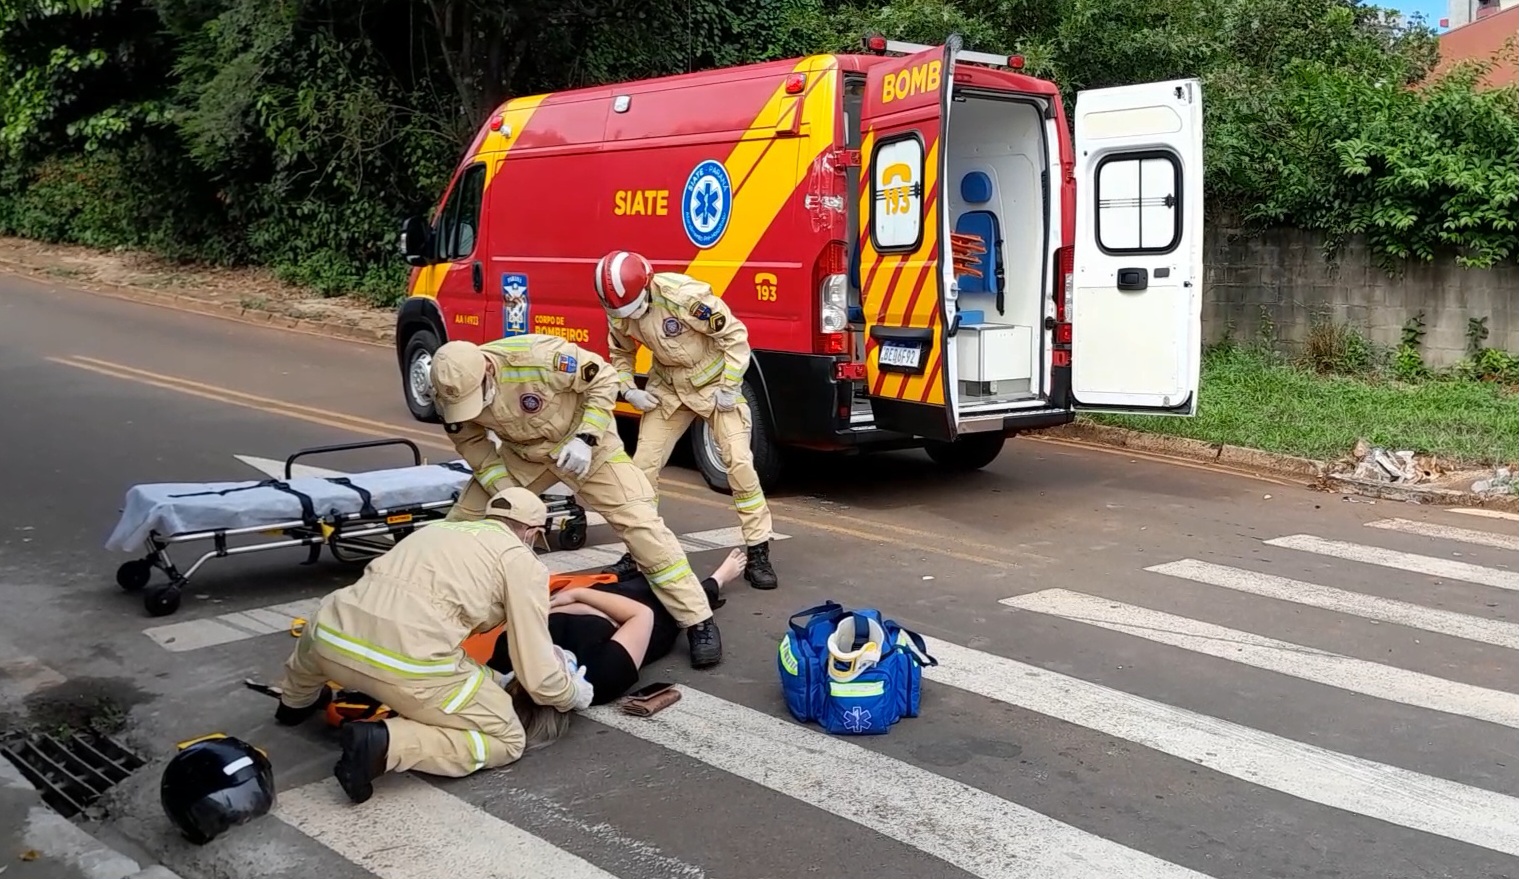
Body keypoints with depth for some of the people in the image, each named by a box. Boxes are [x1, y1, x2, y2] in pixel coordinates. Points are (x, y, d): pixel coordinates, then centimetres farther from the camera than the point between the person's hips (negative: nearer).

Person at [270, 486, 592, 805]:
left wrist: (489, 682, 45)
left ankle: (296, 702, 64)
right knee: (508, 741, 11)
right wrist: (573, 695, 29)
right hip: (407, 661, -7)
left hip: (332, 641, 7)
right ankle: (385, 742, -6)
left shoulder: (438, 529, 28)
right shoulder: (522, 561, 9)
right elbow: (538, 671, 7)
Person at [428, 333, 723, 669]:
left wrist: (585, 439, -29)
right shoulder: (453, 390, -21)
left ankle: (699, 623, -6)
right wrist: (504, 489, -17)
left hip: (584, 442, -4)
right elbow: (471, 443, -4)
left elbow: (603, 380, -23)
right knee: (463, 522, 0)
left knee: (640, 523, -14)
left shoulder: (537, 356, -37)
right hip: (522, 452, 5)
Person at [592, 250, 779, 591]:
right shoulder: (619, 313, -11)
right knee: (643, 464, 0)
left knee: (739, 462, -13)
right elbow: (620, 353, 10)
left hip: (715, 383, -5)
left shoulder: (684, 294, -30)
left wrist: (730, 388, -19)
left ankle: (758, 554, -4)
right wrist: (628, 390, -6)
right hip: (668, 388, 5)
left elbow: (735, 334, -21)